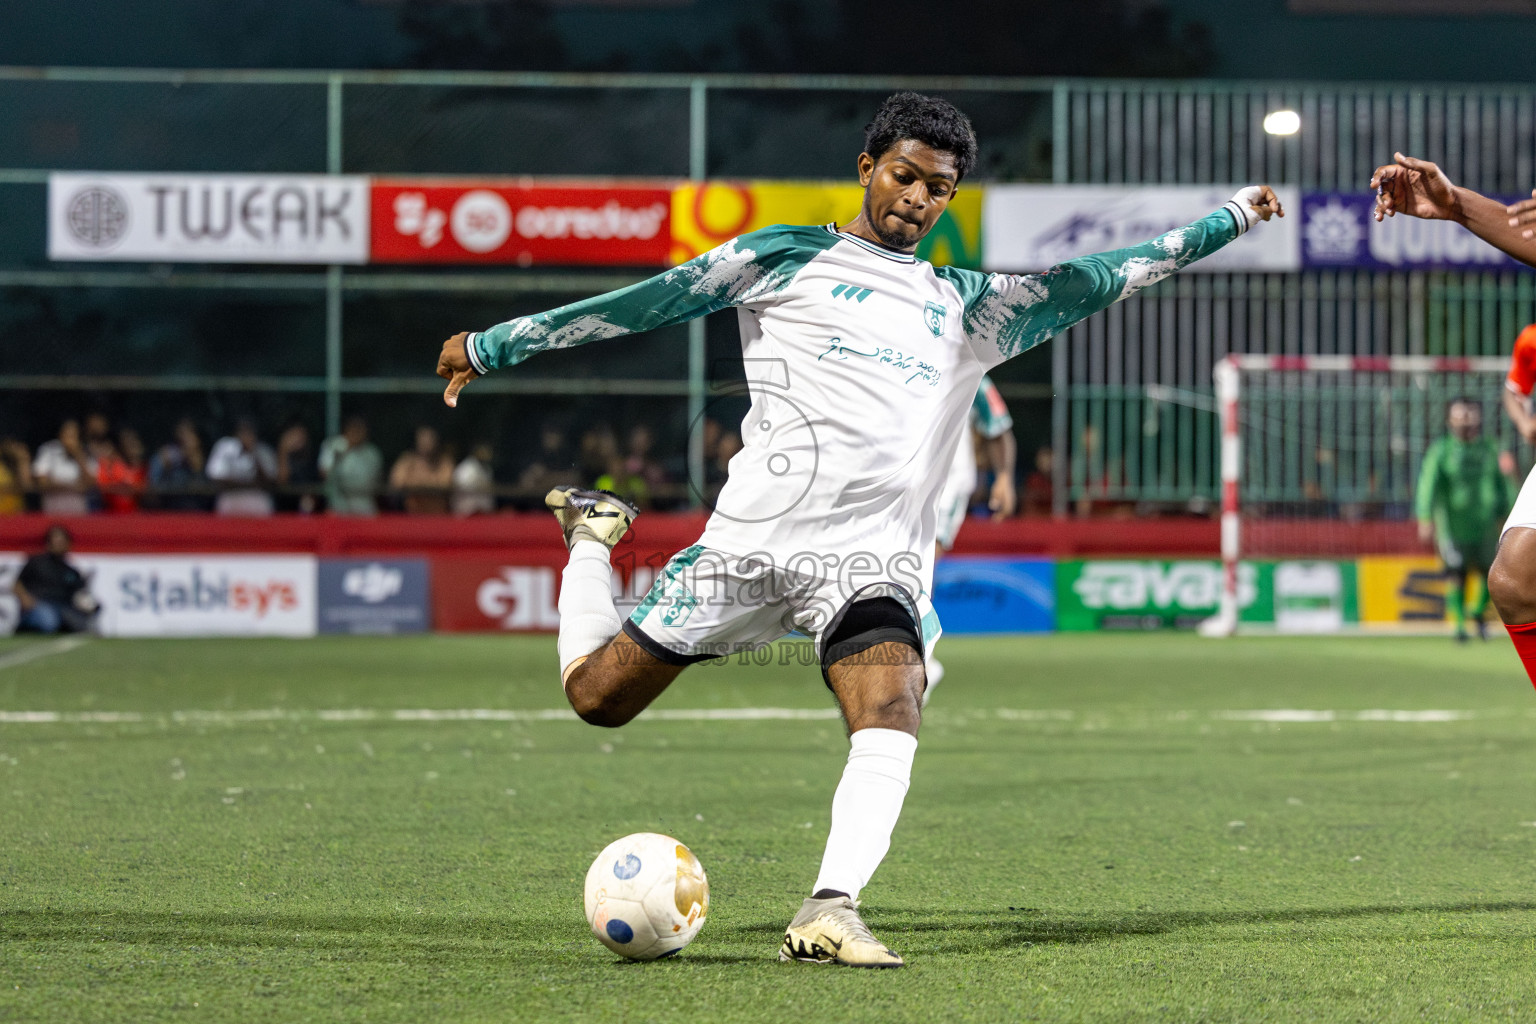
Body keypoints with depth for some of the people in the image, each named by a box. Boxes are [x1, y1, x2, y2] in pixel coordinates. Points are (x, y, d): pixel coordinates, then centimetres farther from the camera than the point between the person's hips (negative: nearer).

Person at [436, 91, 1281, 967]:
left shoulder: (973, 309, 20)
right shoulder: (786, 259, 10)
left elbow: (1103, 279, 24)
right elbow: (653, 300, 9)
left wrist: (1231, 218, 22)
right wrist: (497, 344, 8)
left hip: (874, 556, 1)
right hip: (753, 534, -1)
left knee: (892, 712, -27)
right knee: (597, 694, 3)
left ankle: (829, 913, -35)